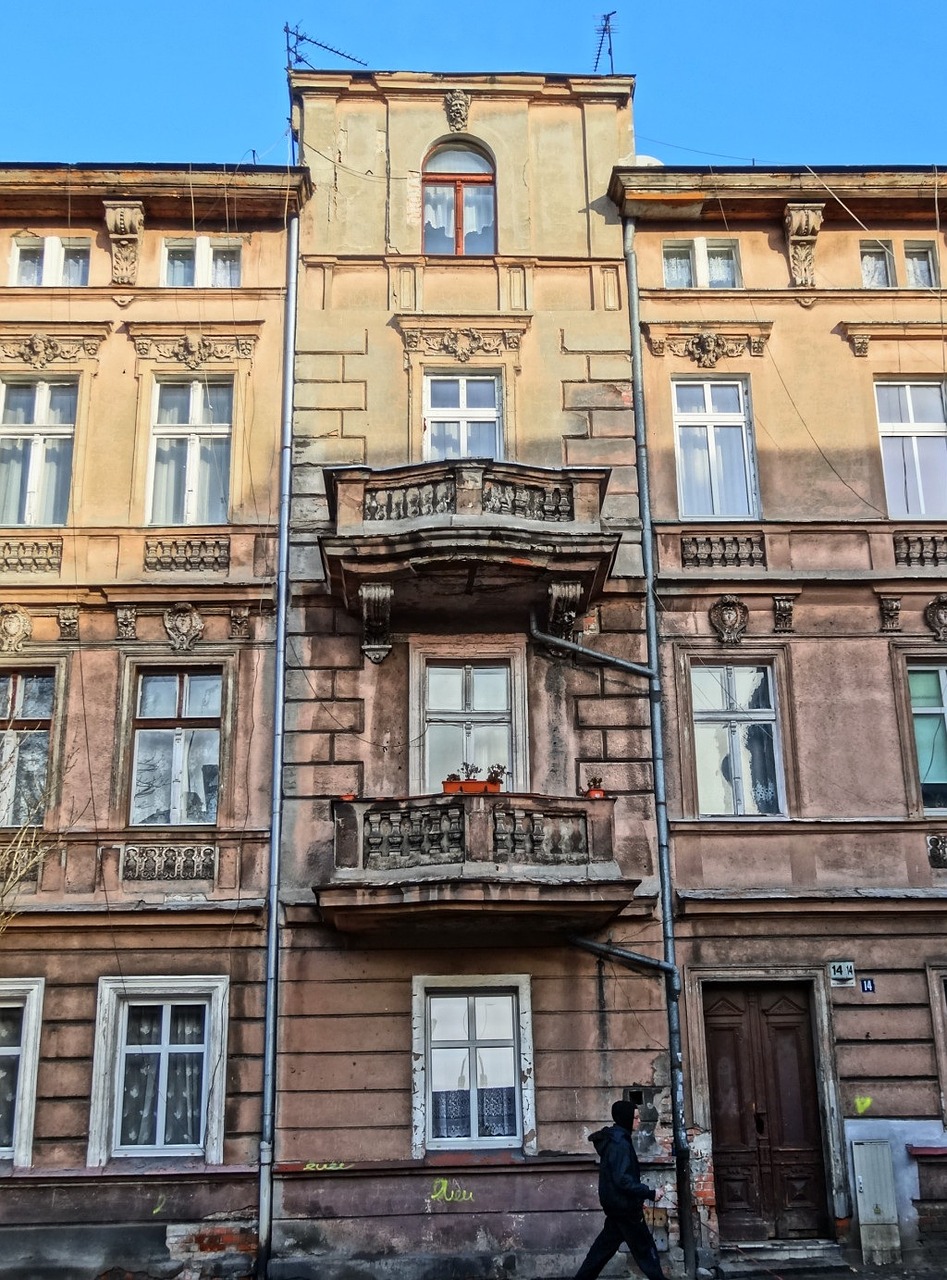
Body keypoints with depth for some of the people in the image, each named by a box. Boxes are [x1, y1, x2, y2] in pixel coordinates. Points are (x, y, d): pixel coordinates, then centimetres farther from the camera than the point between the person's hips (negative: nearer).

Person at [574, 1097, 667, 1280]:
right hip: (625, 1208, -10)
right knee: (645, 1250, -1)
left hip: (617, 1206, 10)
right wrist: (650, 1193, -22)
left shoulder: (612, 1141, 12)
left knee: (604, 1247, 14)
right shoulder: (620, 1144, -19)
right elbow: (623, 1180, -26)